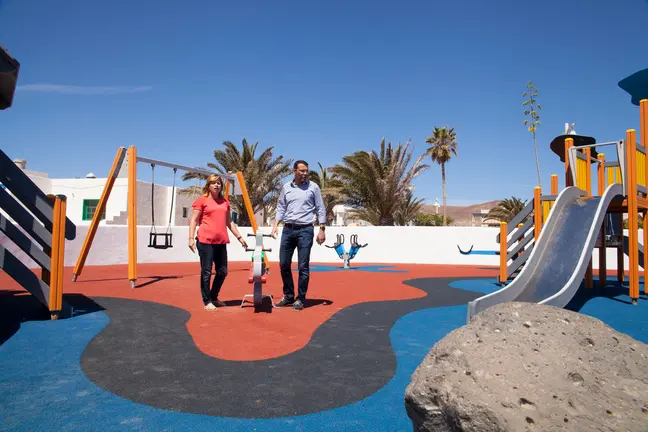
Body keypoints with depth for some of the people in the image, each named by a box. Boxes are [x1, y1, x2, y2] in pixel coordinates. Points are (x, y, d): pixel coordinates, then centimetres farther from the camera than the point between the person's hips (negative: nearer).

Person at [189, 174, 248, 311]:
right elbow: (193, 220, -2)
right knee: (206, 272, 0)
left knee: (222, 271, 10)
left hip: (221, 242, 6)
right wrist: (191, 238, -13)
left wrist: (239, 237, 19)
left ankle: (214, 297, 27)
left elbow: (229, 222, 22)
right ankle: (207, 301, 12)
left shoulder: (224, 201, 17)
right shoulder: (202, 200, 1)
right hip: (205, 241, -6)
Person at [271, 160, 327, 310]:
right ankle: (288, 296, 21)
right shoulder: (286, 187, 9)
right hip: (288, 229, 4)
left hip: (305, 230, -3)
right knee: (284, 264, 6)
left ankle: (300, 299, 10)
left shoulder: (313, 187, 1)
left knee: (303, 267, -2)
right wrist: (275, 225, 2)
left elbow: (321, 209, 1)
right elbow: (281, 208, 14)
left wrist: (322, 229, -5)